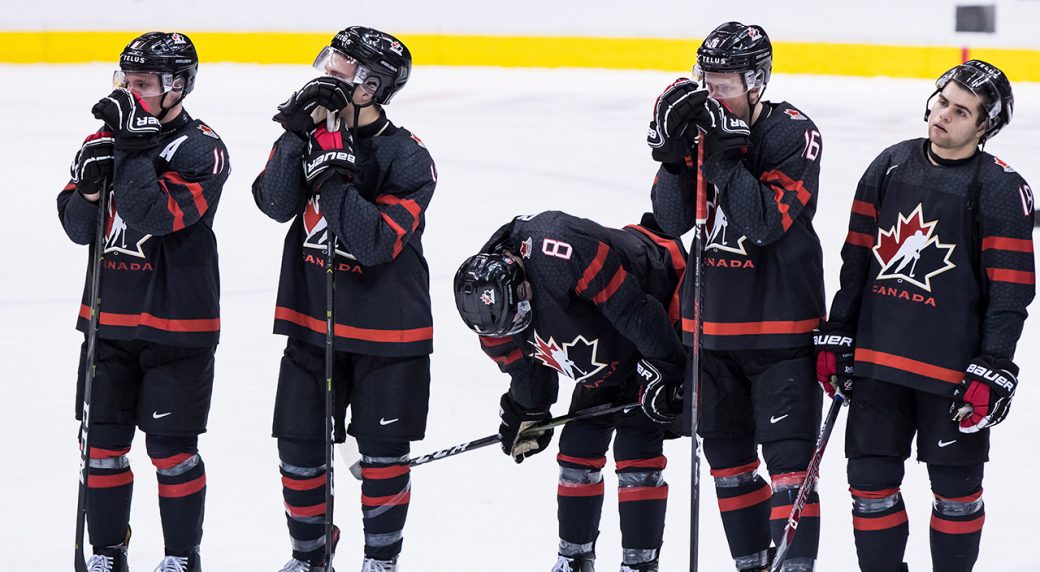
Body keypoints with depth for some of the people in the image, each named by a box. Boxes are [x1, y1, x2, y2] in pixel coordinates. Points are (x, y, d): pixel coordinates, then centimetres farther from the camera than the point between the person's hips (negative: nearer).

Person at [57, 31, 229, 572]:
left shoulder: (202, 150, -12)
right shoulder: (107, 138, 6)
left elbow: (157, 216, -27)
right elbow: (76, 226, 5)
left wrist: (135, 148, -27)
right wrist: (89, 187, -15)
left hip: (175, 326, -5)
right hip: (109, 319, 5)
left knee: (172, 450, 2)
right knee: (103, 444, 9)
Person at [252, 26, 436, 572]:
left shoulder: (408, 160, -14)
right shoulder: (308, 132, 0)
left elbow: (376, 243, -25)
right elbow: (275, 203, -15)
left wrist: (335, 177, -30)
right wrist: (298, 137, -25)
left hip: (387, 332, -4)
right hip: (311, 322, 4)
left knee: (384, 455, 6)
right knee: (299, 448, 7)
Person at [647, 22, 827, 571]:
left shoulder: (793, 134, -13)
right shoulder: (698, 123, 3)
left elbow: (766, 224, -23)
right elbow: (673, 220, -4)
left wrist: (725, 156, -27)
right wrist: (673, 152, -18)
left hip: (780, 324, -6)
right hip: (711, 320, 6)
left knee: (788, 458, -10)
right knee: (727, 455, 14)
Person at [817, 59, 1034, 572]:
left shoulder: (1000, 188, -7)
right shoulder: (890, 166, 7)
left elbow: (1011, 290, -9)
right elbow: (857, 256, 14)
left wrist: (993, 371, -15)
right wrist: (836, 334, 10)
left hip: (952, 370, -4)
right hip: (877, 356, 4)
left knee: (956, 489, 5)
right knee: (871, 481, 6)